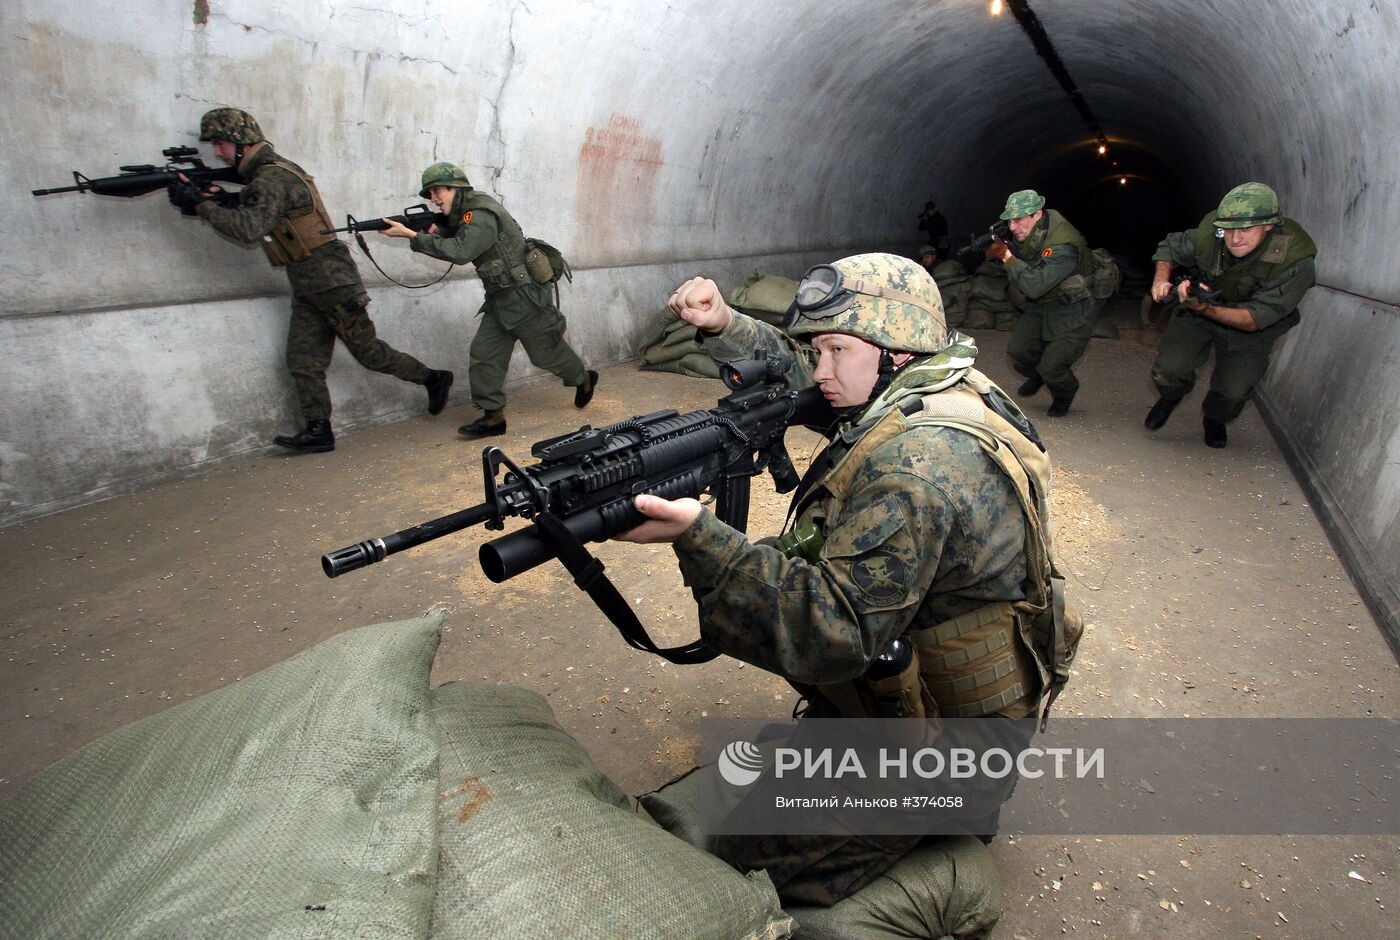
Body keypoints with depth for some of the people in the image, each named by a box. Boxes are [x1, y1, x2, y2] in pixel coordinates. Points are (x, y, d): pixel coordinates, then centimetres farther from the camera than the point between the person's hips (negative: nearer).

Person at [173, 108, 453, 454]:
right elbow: (246, 212, 18)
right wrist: (217, 199, 2)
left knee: (367, 351, 0)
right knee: (302, 362, 5)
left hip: (332, 281, -10)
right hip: (306, 288, 10)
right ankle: (318, 431, 8)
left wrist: (199, 204, -23)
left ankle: (433, 378, 15)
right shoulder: (264, 175, 15)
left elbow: (250, 229, -29)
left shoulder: (272, 177, -17)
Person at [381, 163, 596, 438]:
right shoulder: (463, 214, 9)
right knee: (484, 353, 0)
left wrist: (411, 235, -31)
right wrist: (436, 231, -10)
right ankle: (493, 416, 3)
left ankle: (584, 379, 32)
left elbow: (460, 252, -32)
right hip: (500, 300, 9)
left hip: (524, 296, -9)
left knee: (547, 351, 7)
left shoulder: (481, 214, -22)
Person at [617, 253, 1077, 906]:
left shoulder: (917, 465, -32)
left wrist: (698, 535, -47)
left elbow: (838, 634, -38)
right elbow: (790, 372, 9)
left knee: (744, 870, -9)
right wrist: (722, 324, -9)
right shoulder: (920, 392, -3)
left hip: (948, 732, -9)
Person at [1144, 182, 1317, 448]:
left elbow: (1254, 320, -32)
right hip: (1198, 315, 1)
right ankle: (1171, 397, 22)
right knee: (1168, 370, -17)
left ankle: (1214, 419, 28)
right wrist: (1161, 278, -24)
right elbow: (1169, 246, -3)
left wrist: (1205, 309, -50)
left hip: (1250, 329, -1)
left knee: (1234, 391, -11)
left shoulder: (1295, 262, -32)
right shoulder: (1209, 234, -26)